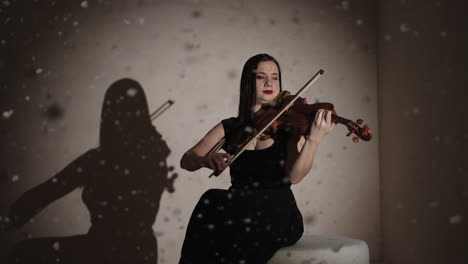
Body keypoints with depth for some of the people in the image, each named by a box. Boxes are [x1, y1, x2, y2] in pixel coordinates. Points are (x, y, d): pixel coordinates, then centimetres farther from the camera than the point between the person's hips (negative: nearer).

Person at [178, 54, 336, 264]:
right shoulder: (229, 128, 9)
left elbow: (294, 176, -13)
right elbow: (186, 161, 0)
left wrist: (314, 139, -30)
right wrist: (205, 160, -23)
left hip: (279, 216, -2)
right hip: (239, 212, 2)